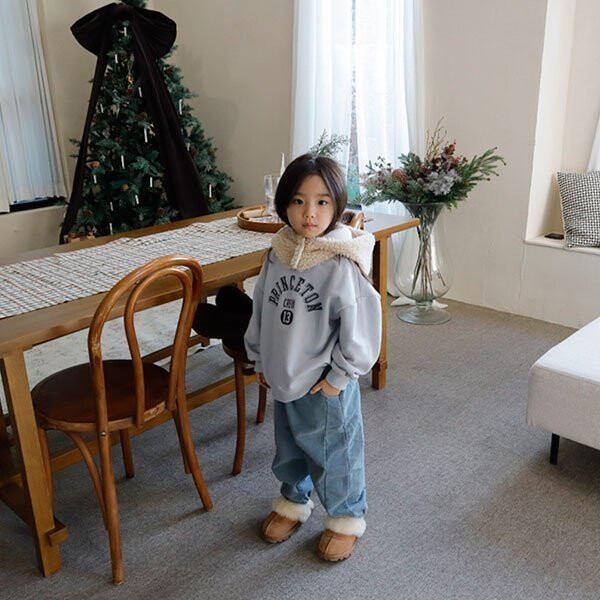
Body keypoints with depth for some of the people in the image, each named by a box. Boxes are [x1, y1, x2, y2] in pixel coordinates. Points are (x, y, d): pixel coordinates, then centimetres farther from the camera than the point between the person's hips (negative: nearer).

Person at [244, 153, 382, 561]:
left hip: (326, 386, -6)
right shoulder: (279, 253, -3)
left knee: (335, 454, 13)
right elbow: (261, 308, 8)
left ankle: (347, 518, 38)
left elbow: (360, 326, -18)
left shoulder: (342, 264, -21)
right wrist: (260, 358, 12)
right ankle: (294, 501, 50)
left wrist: (339, 376, -13)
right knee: (289, 449, 25)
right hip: (283, 379, 6)